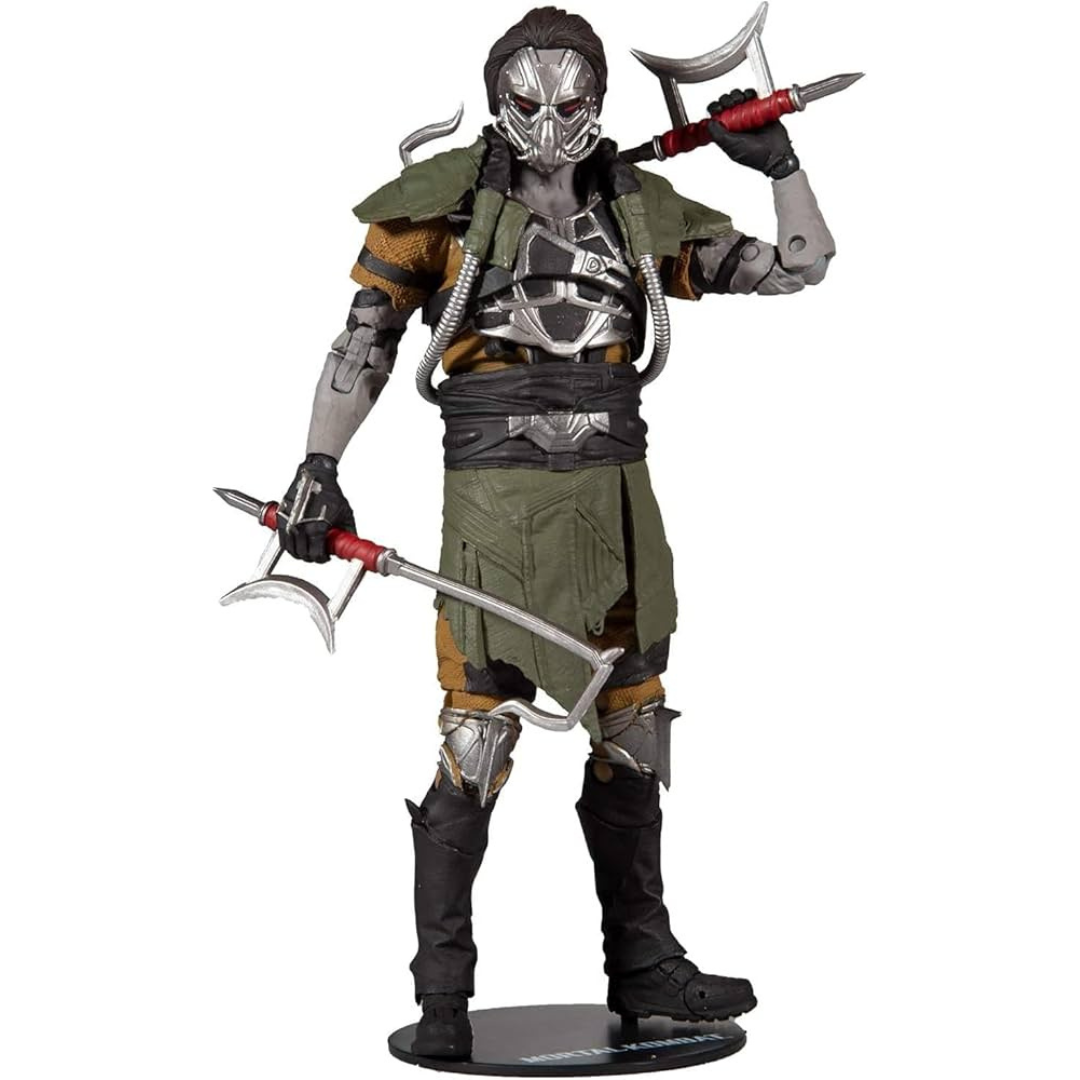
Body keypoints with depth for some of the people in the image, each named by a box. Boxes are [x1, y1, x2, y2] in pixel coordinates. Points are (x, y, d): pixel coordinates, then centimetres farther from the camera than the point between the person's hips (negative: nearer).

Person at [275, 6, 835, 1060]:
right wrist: (319, 468, -1)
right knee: (476, 745, -6)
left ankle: (643, 969, 25)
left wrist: (777, 162, 3)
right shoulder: (446, 201, 2)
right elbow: (364, 337, 5)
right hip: (496, 501, -4)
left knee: (630, 735, 11)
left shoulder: (642, 211, 11)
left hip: (616, 501, 4)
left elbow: (800, 264, 16)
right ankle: (442, 993, 10)